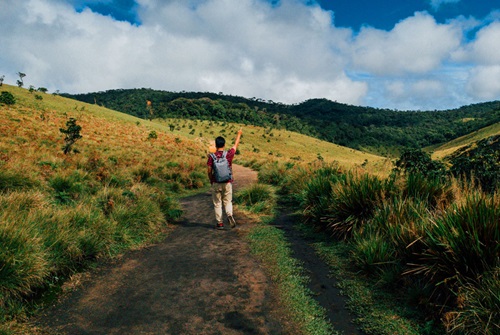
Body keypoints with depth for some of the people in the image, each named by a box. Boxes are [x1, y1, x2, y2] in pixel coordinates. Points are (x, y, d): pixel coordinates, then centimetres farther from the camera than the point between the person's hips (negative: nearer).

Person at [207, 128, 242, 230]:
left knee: (217, 204, 9)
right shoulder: (229, 154, -5)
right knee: (228, 202, 13)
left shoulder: (212, 156, -6)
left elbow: (209, 171, -5)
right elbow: (236, 145, 12)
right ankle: (230, 215, -13)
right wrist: (239, 134, 27)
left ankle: (219, 223, 11)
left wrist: (211, 181, 11)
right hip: (227, 183, 1)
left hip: (216, 183, 0)